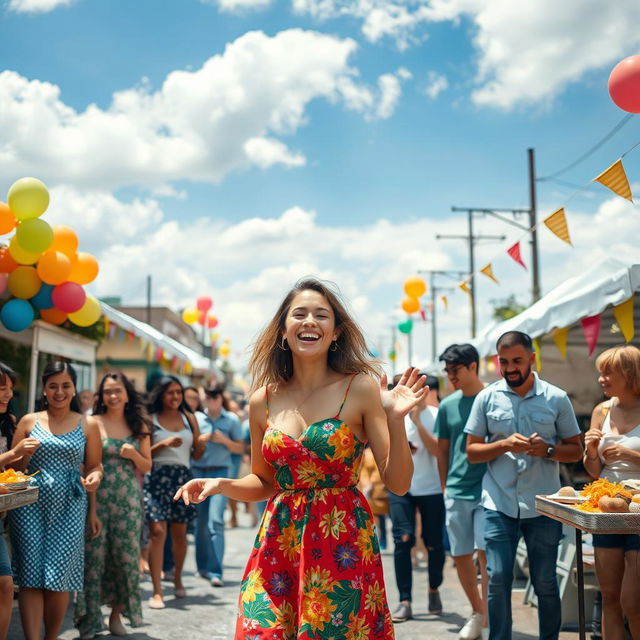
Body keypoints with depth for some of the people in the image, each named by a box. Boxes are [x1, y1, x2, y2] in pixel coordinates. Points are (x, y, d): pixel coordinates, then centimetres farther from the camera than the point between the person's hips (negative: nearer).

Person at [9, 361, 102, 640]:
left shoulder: (88, 424, 6)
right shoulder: (29, 421, 7)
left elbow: (95, 466, 8)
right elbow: (13, 468, 9)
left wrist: (95, 477, -14)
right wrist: (23, 455, -12)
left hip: (68, 508, 0)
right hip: (29, 505, 1)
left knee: (59, 577, -1)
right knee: (30, 575, -4)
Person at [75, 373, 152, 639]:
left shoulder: (139, 425, 8)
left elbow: (147, 467, 13)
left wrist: (133, 454, -9)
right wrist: (91, 510, -13)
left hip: (129, 499, 3)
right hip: (98, 497, -3)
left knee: (126, 556, 4)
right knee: (94, 557, -3)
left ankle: (116, 615, 19)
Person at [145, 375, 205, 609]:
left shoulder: (189, 418, 11)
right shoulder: (150, 419, 3)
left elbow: (196, 454, 13)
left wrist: (202, 444, -8)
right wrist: (163, 444, -15)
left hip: (183, 477, 3)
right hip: (157, 477, -3)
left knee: (180, 532, 9)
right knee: (157, 530, -12)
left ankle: (177, 578, 31)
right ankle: (157, 591, -10)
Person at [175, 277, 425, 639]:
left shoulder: (360, 388, -6)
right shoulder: (264, 402, 3)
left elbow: (398, 483, -6)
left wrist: (395, 419, -19)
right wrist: (221, 485, -2)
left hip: (343, 543, -2)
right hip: (278, 542, 3)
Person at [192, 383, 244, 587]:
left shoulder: (232, 420, 5)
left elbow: (240, 448, 6)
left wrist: (224, 440, -10)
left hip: (220, 473, -2)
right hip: (197, 472, 2)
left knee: (216, 520, -13)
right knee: (200, 522, 9)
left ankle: (215, 572, -14)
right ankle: (202, 566, 24)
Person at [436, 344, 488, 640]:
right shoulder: (447, 405, 8)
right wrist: (445, 487, 13)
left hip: (488, 490, -4)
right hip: (456, 492, 4)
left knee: (485, 552, -9)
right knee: (461, 556, 9)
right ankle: (477, 611, 27)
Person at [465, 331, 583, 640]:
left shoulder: (557, 398, 2)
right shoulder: (487, 397, 3)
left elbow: (575, 450, 6)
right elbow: (472, 452, 4)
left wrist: (547, 450, -14)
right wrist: (505, 445, -13)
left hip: (543, 506, 0)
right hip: (499, 504, 0)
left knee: (545, 582, 8)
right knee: (498, 579, -2)